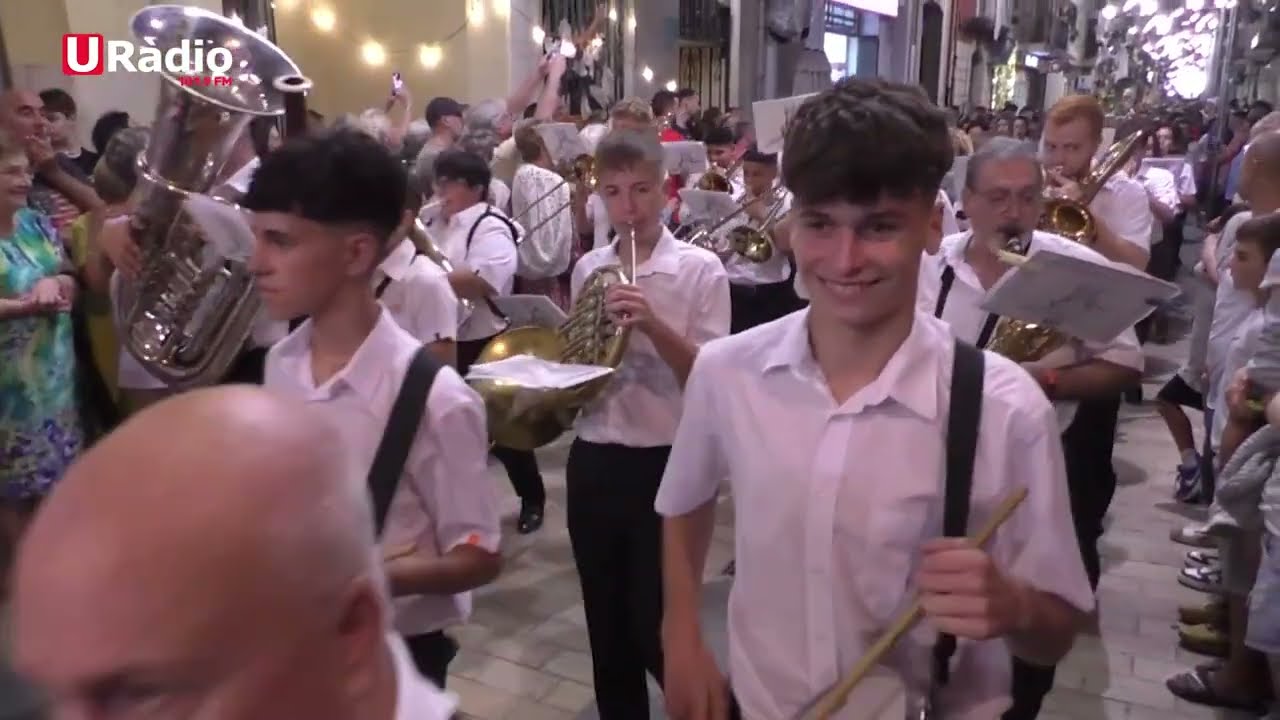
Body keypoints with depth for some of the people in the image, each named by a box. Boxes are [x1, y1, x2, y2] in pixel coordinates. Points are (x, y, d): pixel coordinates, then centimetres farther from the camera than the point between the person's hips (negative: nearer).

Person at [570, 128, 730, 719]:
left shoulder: (699, 269, -7)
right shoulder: (587, 269, 7)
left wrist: (652, 324, -25)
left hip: (664, 464, -4)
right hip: (592, 461, 5)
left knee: (657, 627, 3)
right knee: (607, 626, 16)